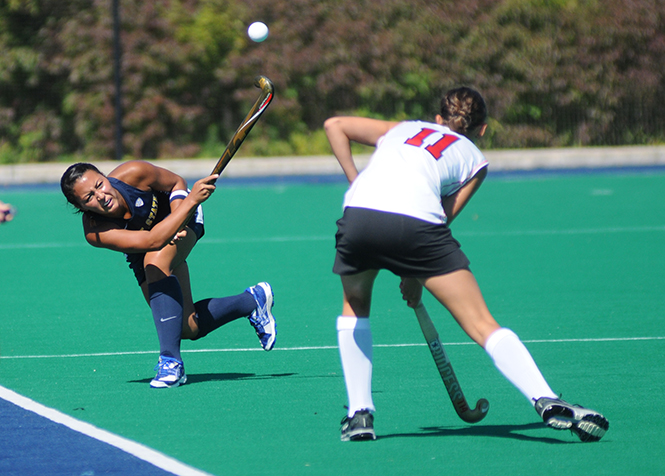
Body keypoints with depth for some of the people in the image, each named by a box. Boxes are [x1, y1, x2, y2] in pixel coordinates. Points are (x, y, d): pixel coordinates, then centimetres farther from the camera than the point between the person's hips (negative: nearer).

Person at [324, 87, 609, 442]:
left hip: (359, 212, 2)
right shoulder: (474, 160, 28)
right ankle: (547, 402, -15)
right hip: (416, 221, -2)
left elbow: (334, 125, 30)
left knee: (355, 305, 30)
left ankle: (359, 413, 20)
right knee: (481, 323, 0)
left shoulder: (402, 129, 35)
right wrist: (413, 277, 27)